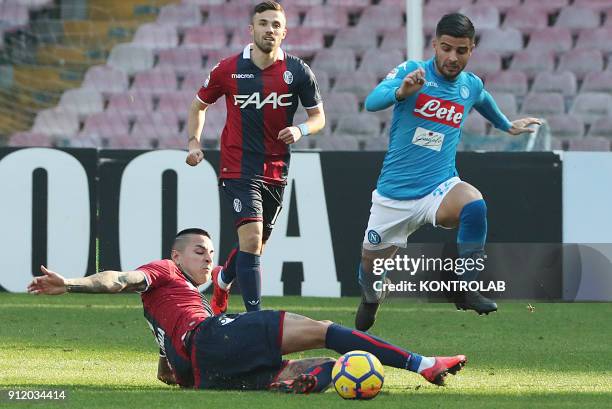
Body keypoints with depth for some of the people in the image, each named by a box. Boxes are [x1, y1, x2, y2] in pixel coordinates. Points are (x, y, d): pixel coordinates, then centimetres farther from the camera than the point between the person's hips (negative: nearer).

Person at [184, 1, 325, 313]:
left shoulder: (298, 71, -1)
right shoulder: (228, 70, -4)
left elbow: (318, 116, 8)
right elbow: (199, 105, 12)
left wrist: (301, 130, -14)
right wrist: (193, 142, -1)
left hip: (277, 172, 3)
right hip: (238, 170, -3)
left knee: (256, 245, 16)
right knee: (251, 240, -19)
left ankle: (223, 281, 47)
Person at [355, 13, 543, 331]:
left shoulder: (471, 85, 4)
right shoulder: (412, 71, -9)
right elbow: (372, 102, -25)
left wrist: (508, 126, 45)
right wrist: (401, 91, -44)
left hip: (439, 186, 1)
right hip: (394, 194, -1)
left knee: (474, 205, -33)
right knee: (371, 266, 11)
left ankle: (466, 289, -20)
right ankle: (372, 296, 49)